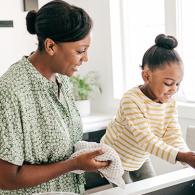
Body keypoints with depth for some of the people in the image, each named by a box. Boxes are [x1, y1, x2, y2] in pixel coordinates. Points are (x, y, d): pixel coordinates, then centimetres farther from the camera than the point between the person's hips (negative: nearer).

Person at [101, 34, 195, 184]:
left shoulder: (170, 103, -10)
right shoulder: (131, 101, -33)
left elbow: (173, 136, -14)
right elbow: (145, 138, -38)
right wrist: (180, 156, -48)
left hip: (140, 158, 7)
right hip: (116, 158, -7)